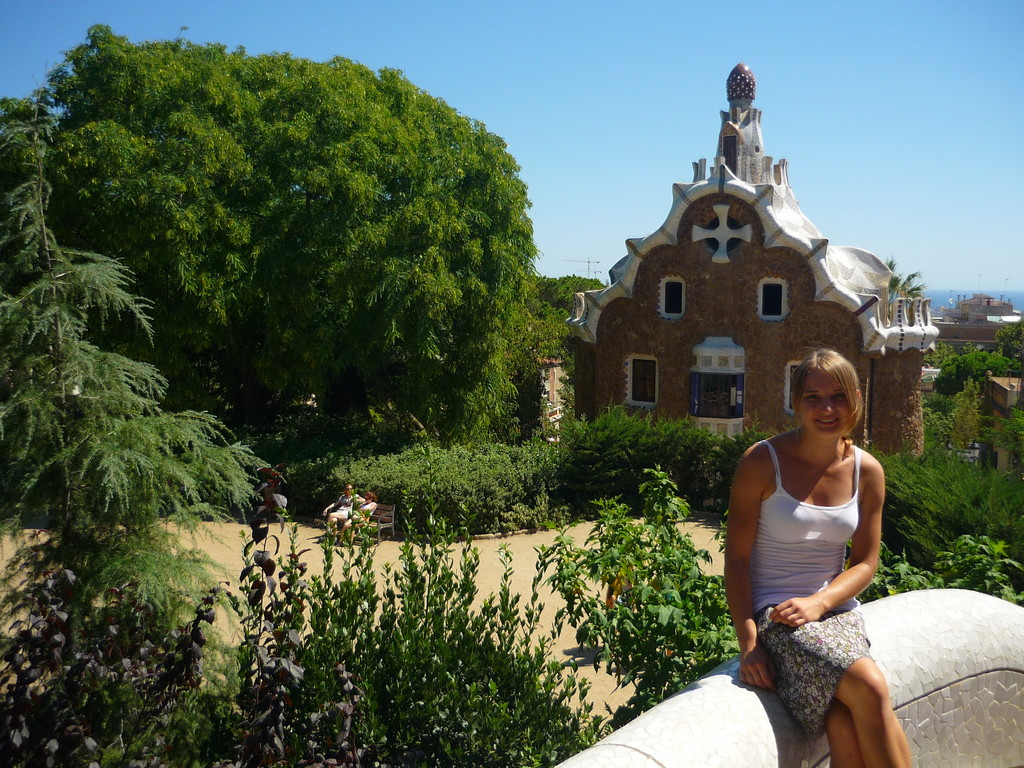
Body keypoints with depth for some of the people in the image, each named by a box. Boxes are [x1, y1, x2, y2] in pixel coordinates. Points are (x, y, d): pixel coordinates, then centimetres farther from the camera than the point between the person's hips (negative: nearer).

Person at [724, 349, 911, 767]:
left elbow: (865, 562, 9)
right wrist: (748, 643, -13)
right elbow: (737, 558, -5)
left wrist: (818, 602, -10)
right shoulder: (762, 462, -6)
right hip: (772, 612, -3)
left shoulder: (867, 471, 6)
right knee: (869, 687, -29)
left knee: (846, 729, -27)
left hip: (835, 607, 3)